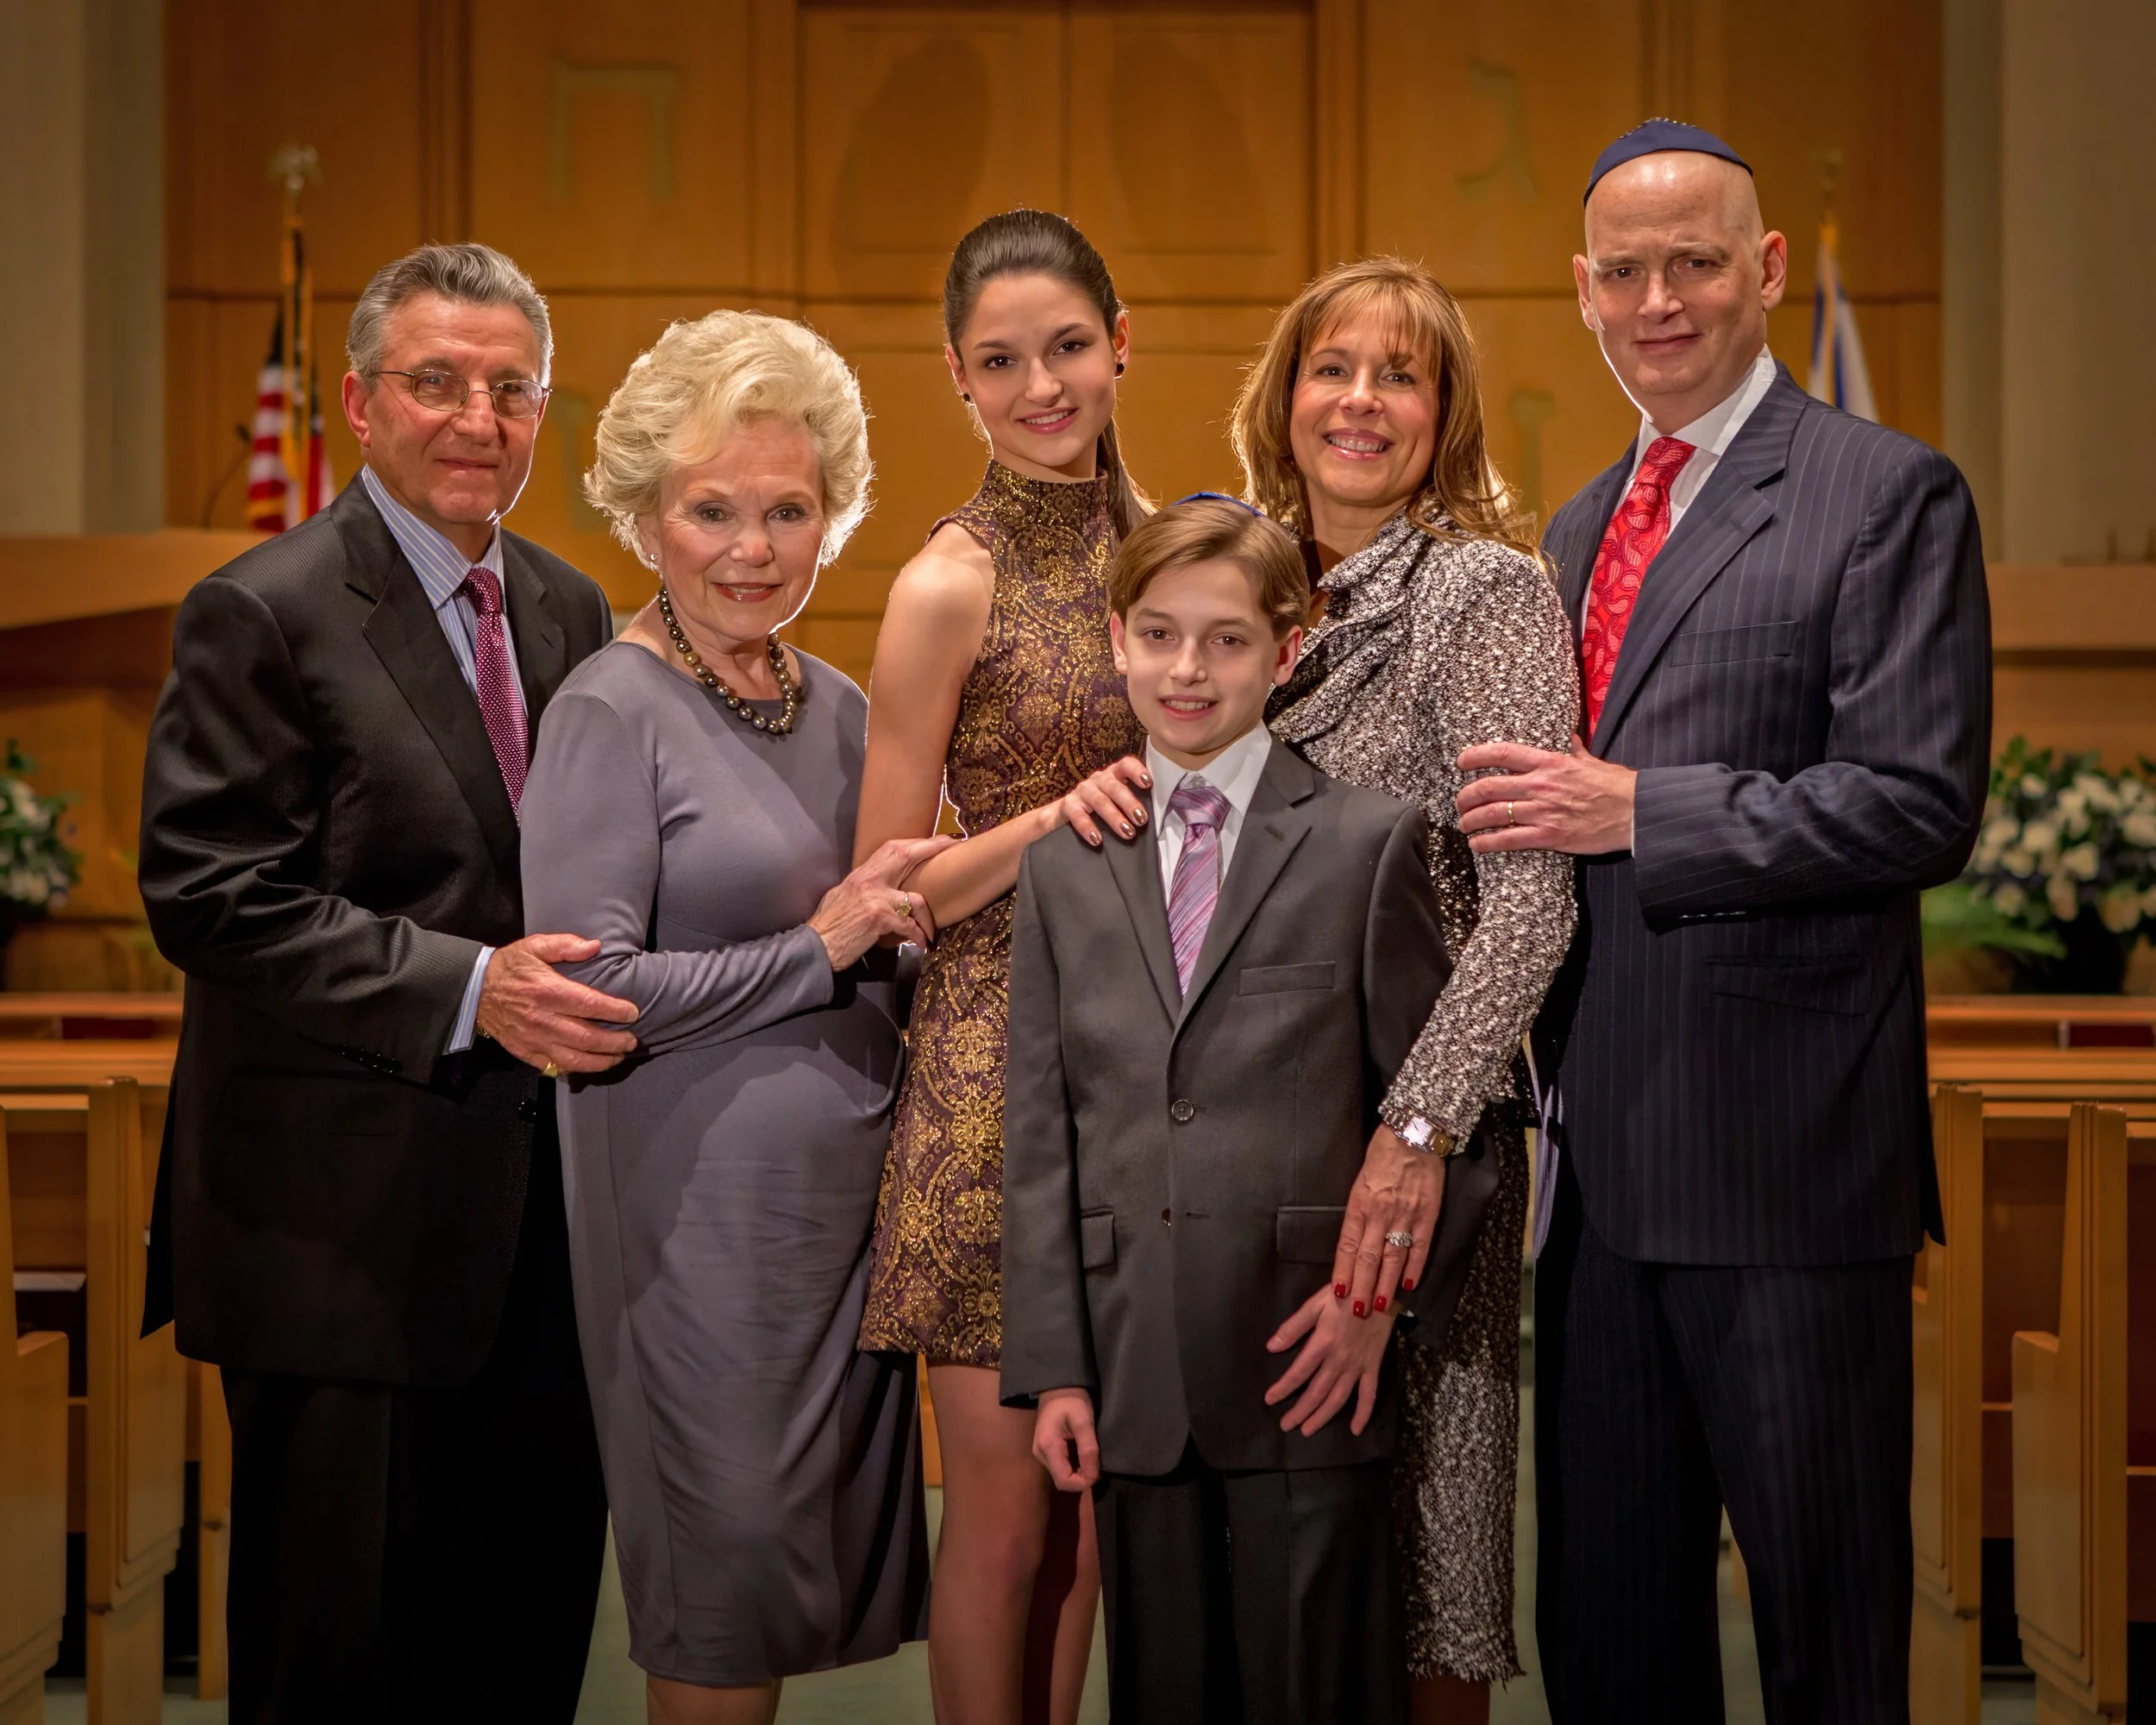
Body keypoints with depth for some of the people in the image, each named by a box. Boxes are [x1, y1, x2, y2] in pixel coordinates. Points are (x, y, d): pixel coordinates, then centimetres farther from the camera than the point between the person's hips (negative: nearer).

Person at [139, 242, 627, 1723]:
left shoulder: (572, 613, 12)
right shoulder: (264, 613, -9)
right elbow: (214, 897, -16)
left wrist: (599, 999, 0)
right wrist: (465, 988, -23)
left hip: (544, 1206, 6)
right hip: (349, 1215, -6)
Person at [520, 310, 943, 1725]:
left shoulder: (836, 704, 11)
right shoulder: (613, 711, -10)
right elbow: (584, 986, -17)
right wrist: (818, 948, -13)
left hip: (853, 1179, 7)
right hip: (705, 1191, -7)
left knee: (828, 1543, 13)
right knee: (730, 1556, 0)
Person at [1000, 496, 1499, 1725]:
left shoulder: (1370, 843, 1)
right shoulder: (1063, 867, 10)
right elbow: (1040, 1136, 8)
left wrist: (1384, 1291, -10)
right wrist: (1053, 1364, 3)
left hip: (1311, 1362, -3)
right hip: (1134, 1373, 3)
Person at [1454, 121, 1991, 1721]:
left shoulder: (1888, 492, -5)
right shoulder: (1582, 523, 18)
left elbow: (1922, 802, -15)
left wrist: (1637, 811, -16)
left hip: (1784, 1159, -7)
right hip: (1603, 1158, 7)